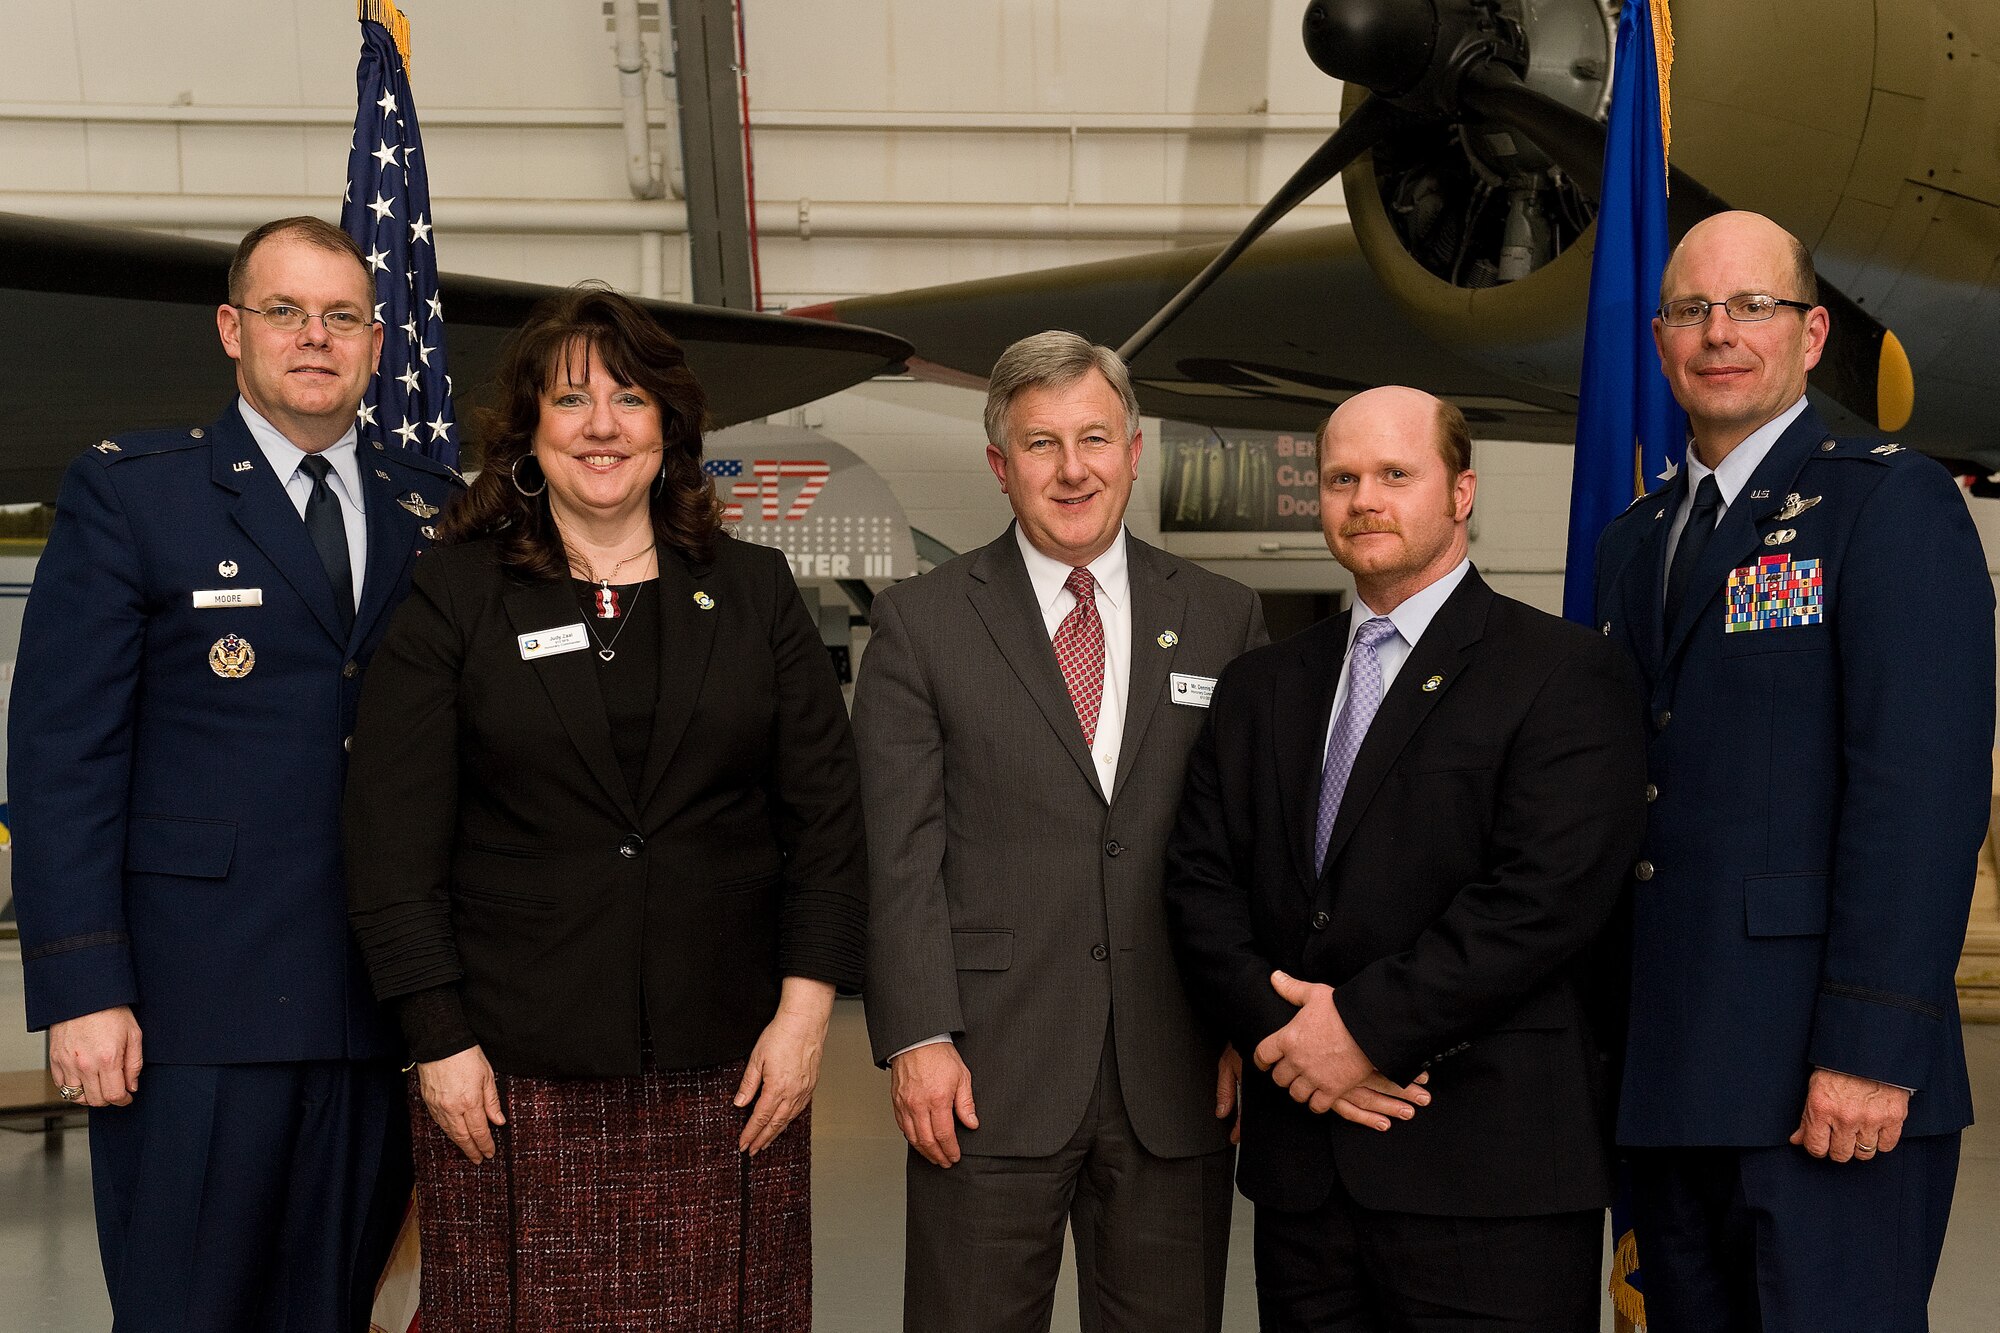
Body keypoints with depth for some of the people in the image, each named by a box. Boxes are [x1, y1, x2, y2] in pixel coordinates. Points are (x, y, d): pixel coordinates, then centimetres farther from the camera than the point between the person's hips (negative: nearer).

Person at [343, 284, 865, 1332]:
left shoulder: (755, 593, 9)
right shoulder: (454, 600, 3)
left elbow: (825, 813, 6)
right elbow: (393, 844, -1)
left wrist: (805, 1008, -2)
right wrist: (440, 1042, -6)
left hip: (727, 1075, 2)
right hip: (514, 1077, -1)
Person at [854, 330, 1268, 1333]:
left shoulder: (1224, 620, 9)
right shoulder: (919, 624, 3)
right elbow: (899, 853, -2)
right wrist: (918, 1040, -9)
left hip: (1178, 1080, 2)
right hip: (988, 1073, -2)